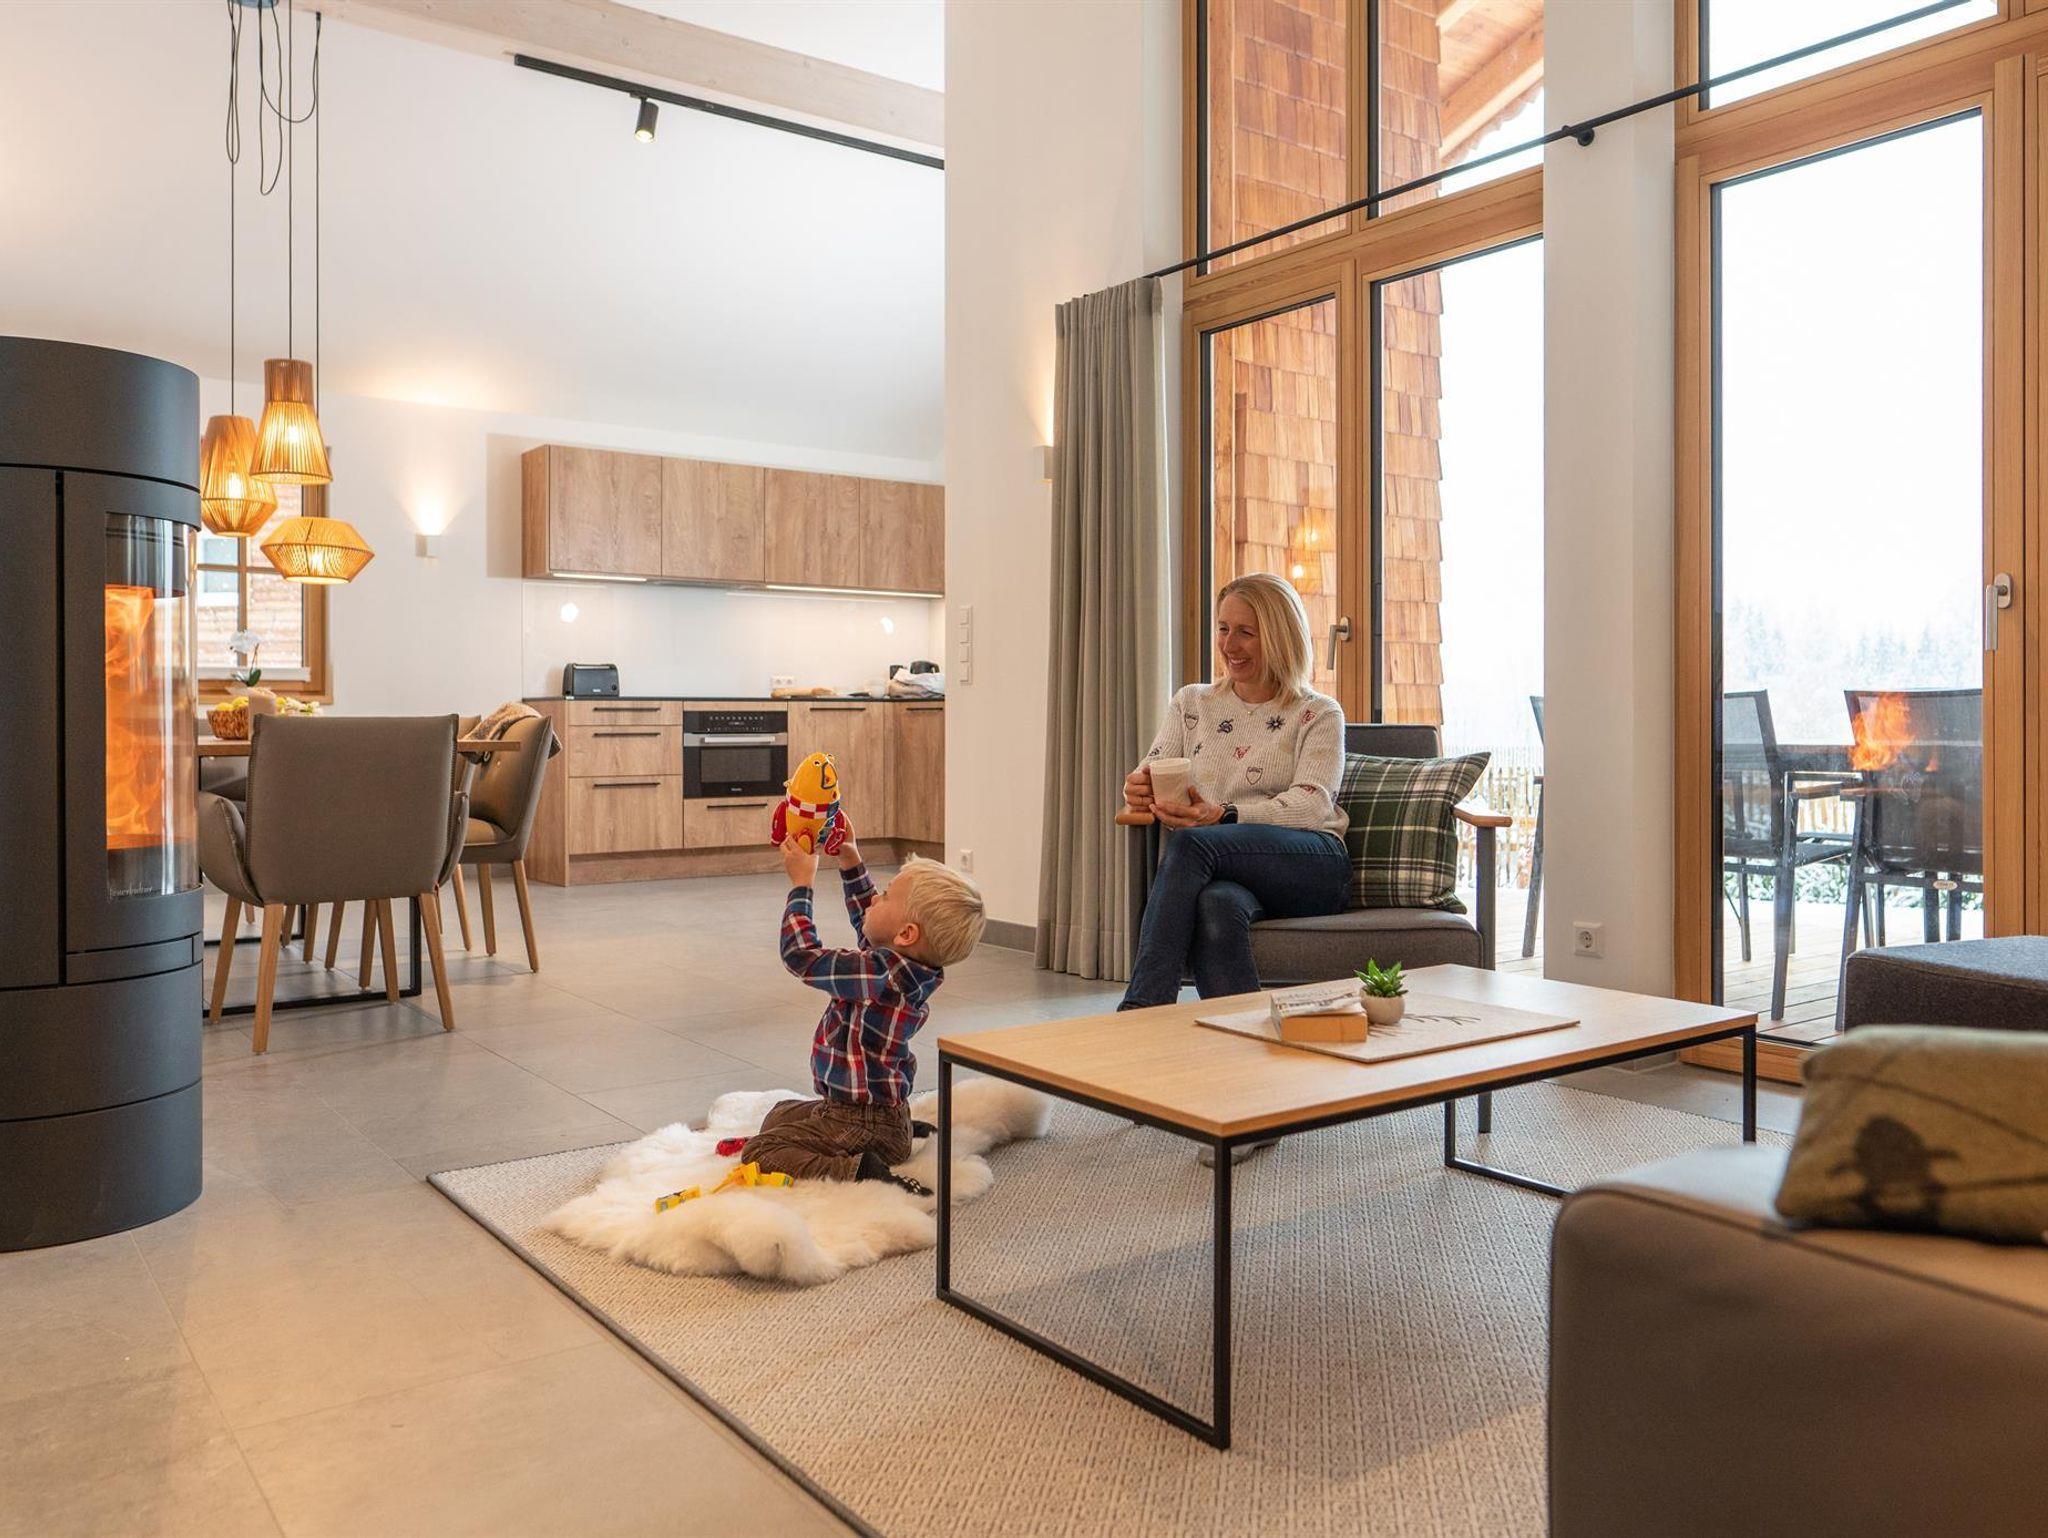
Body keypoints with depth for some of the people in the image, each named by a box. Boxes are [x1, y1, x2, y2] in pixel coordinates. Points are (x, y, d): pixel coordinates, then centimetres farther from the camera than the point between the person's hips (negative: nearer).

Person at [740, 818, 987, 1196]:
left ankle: (860, 1171, -22)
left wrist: (801, 882, -14)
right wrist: (851, 863, 17)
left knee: (758, 1153, -13)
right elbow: (866, 923, 18)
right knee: (779, 1116, 31)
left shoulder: (880, 974, -30)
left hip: (859, 1124, -10)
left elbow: (802, 954, -24)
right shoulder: (913, 967, -2)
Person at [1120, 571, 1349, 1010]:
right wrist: (1139, 789, -18)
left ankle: (1137, 1013, -37)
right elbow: (1151, 775, 10)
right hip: (1226, 871, 2)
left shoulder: (1319, 715, 8)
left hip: (1309, 867, -2)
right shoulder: (1191, 703, 20)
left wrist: (1224, 816, -27)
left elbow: (1311, 805, -9)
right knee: (1216, 904, -38)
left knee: (1190, 843, -33)